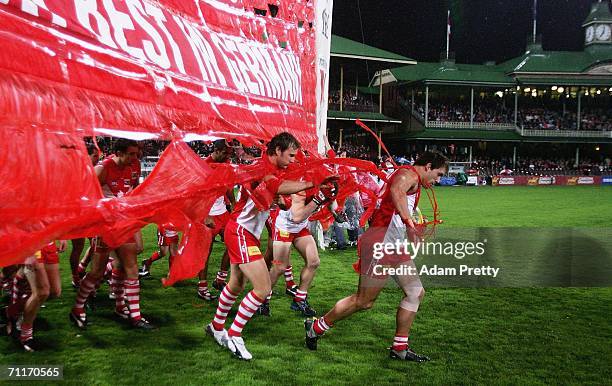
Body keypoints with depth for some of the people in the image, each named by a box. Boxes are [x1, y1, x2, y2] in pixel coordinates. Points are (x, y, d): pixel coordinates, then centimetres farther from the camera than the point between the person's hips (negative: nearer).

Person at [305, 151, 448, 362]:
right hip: (381, 243, -11)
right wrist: (409, 223, -40)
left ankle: (400, 348, 17)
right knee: (364, 301, -2)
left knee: (416, 293, 9)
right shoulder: (409, 173, -9)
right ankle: (316, 327, 15)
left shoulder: (414, 182, 24)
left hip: (393, 246, 11)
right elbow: (396, 191, -33)